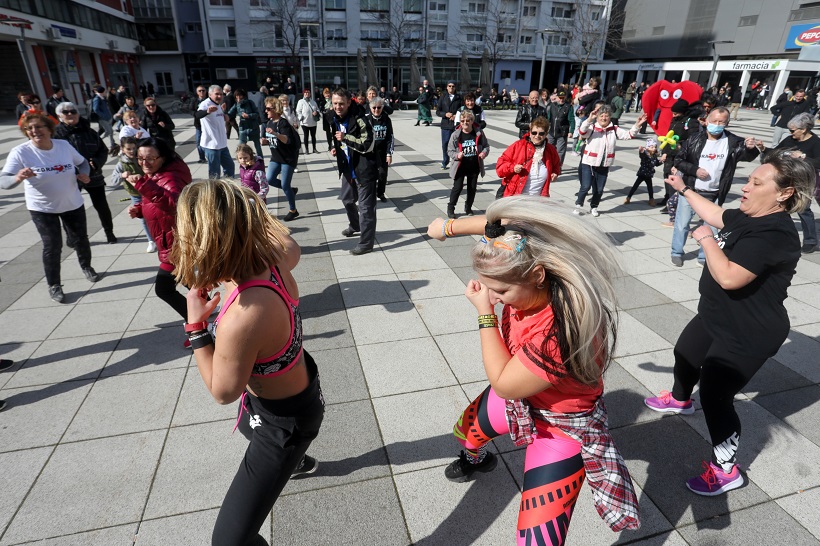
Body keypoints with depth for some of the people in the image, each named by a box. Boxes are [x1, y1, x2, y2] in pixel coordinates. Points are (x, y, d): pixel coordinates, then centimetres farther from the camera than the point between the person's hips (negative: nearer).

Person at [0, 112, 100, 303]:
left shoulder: (64, 145, -9)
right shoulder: (20, 152, -18)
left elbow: (82, 162, 10)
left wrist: (83, 173, -13)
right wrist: (17, 178, -47)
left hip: (73, 204, 3)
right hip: (42, 209, -3)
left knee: (81, 239, 17)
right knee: (52, 246, -4)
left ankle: (86, 267, 45)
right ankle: (54, 285, 14)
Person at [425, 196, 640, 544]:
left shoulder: (561, 332, -45)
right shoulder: (530, 269, -26)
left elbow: (503, 384, -28)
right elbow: (496, 226, -3)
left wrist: (484, 313, -28)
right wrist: (448, 227, 7)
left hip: (560, 427, -7)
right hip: (518, 397, 8)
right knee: (464, 432, 33)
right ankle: (475, 459, 71)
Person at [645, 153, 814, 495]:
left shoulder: (774, 234, -30)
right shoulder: (747, 217, -1)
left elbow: (729, 277, -39)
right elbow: (716, 214, 21)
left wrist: (706, 239, -25)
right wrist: (683, 189, 25)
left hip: (746, 335, -10)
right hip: (716, 316, 10)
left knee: (714, 395, -6)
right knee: (685, 354, 28)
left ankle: (725, 470, 14)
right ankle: (680, 400, 58)